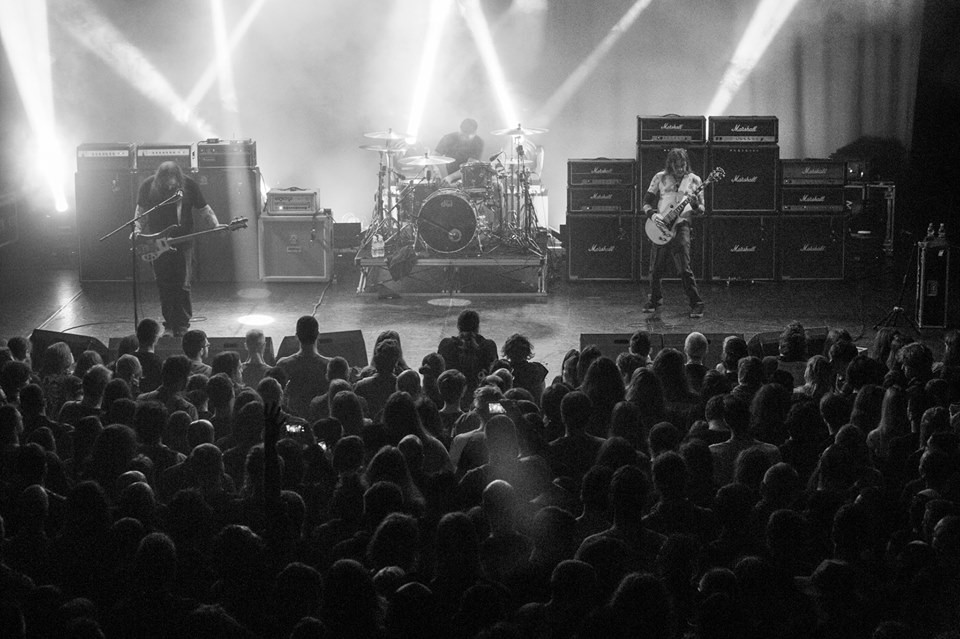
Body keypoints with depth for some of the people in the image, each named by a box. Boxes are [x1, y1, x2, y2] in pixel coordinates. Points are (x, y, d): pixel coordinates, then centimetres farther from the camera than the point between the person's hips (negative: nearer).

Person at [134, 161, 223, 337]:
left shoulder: (189, 185, -10)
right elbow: (141, 210, 6)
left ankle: (182, 325, 4)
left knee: (182, 285, -5)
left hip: (182, 241, -1)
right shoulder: (148, 186, -8)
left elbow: (203, 209, 1)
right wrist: (138, 230, -9)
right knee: (164, 285, 5)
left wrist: (216, 226, -10)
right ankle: (169, 324, 16)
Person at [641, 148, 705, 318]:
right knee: (655, 269, 8)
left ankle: (696, 304, -5)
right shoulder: (660, 178, 6)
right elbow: (646, 201, 8)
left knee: (684, 269, -12)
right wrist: (651, 214, -12)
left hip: (680, 226, -2)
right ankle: (655, 299, 30)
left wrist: (695, 205, -15)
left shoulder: (694, 180, 5)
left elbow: (701, 209, 8)